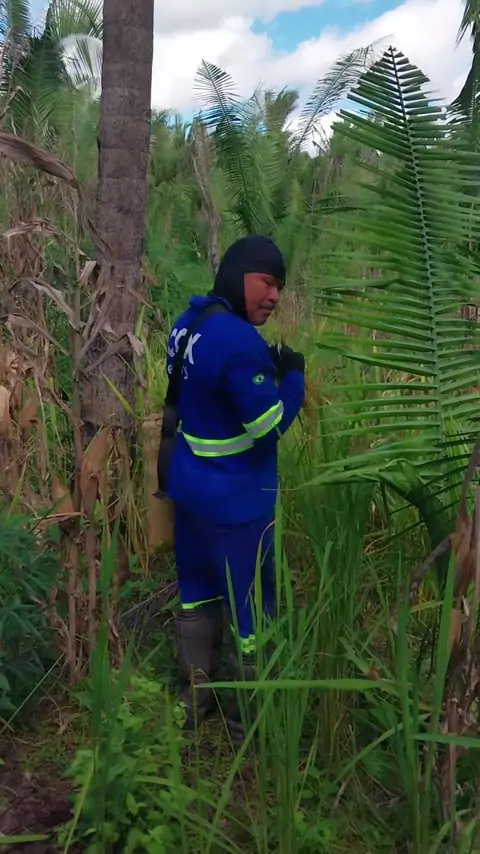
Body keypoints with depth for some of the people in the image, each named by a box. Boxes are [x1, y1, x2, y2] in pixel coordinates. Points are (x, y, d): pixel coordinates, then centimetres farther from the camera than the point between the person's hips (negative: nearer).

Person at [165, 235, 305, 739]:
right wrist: (292, 374, -8)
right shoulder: (240, 343, -25)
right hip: (235, 500, -9)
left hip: (189, 484, 9)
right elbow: (271, 427, -22)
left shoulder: (189, 323, 5)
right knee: (253, 608, 8)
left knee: (198, 591, 21)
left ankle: (194, 700, 37)